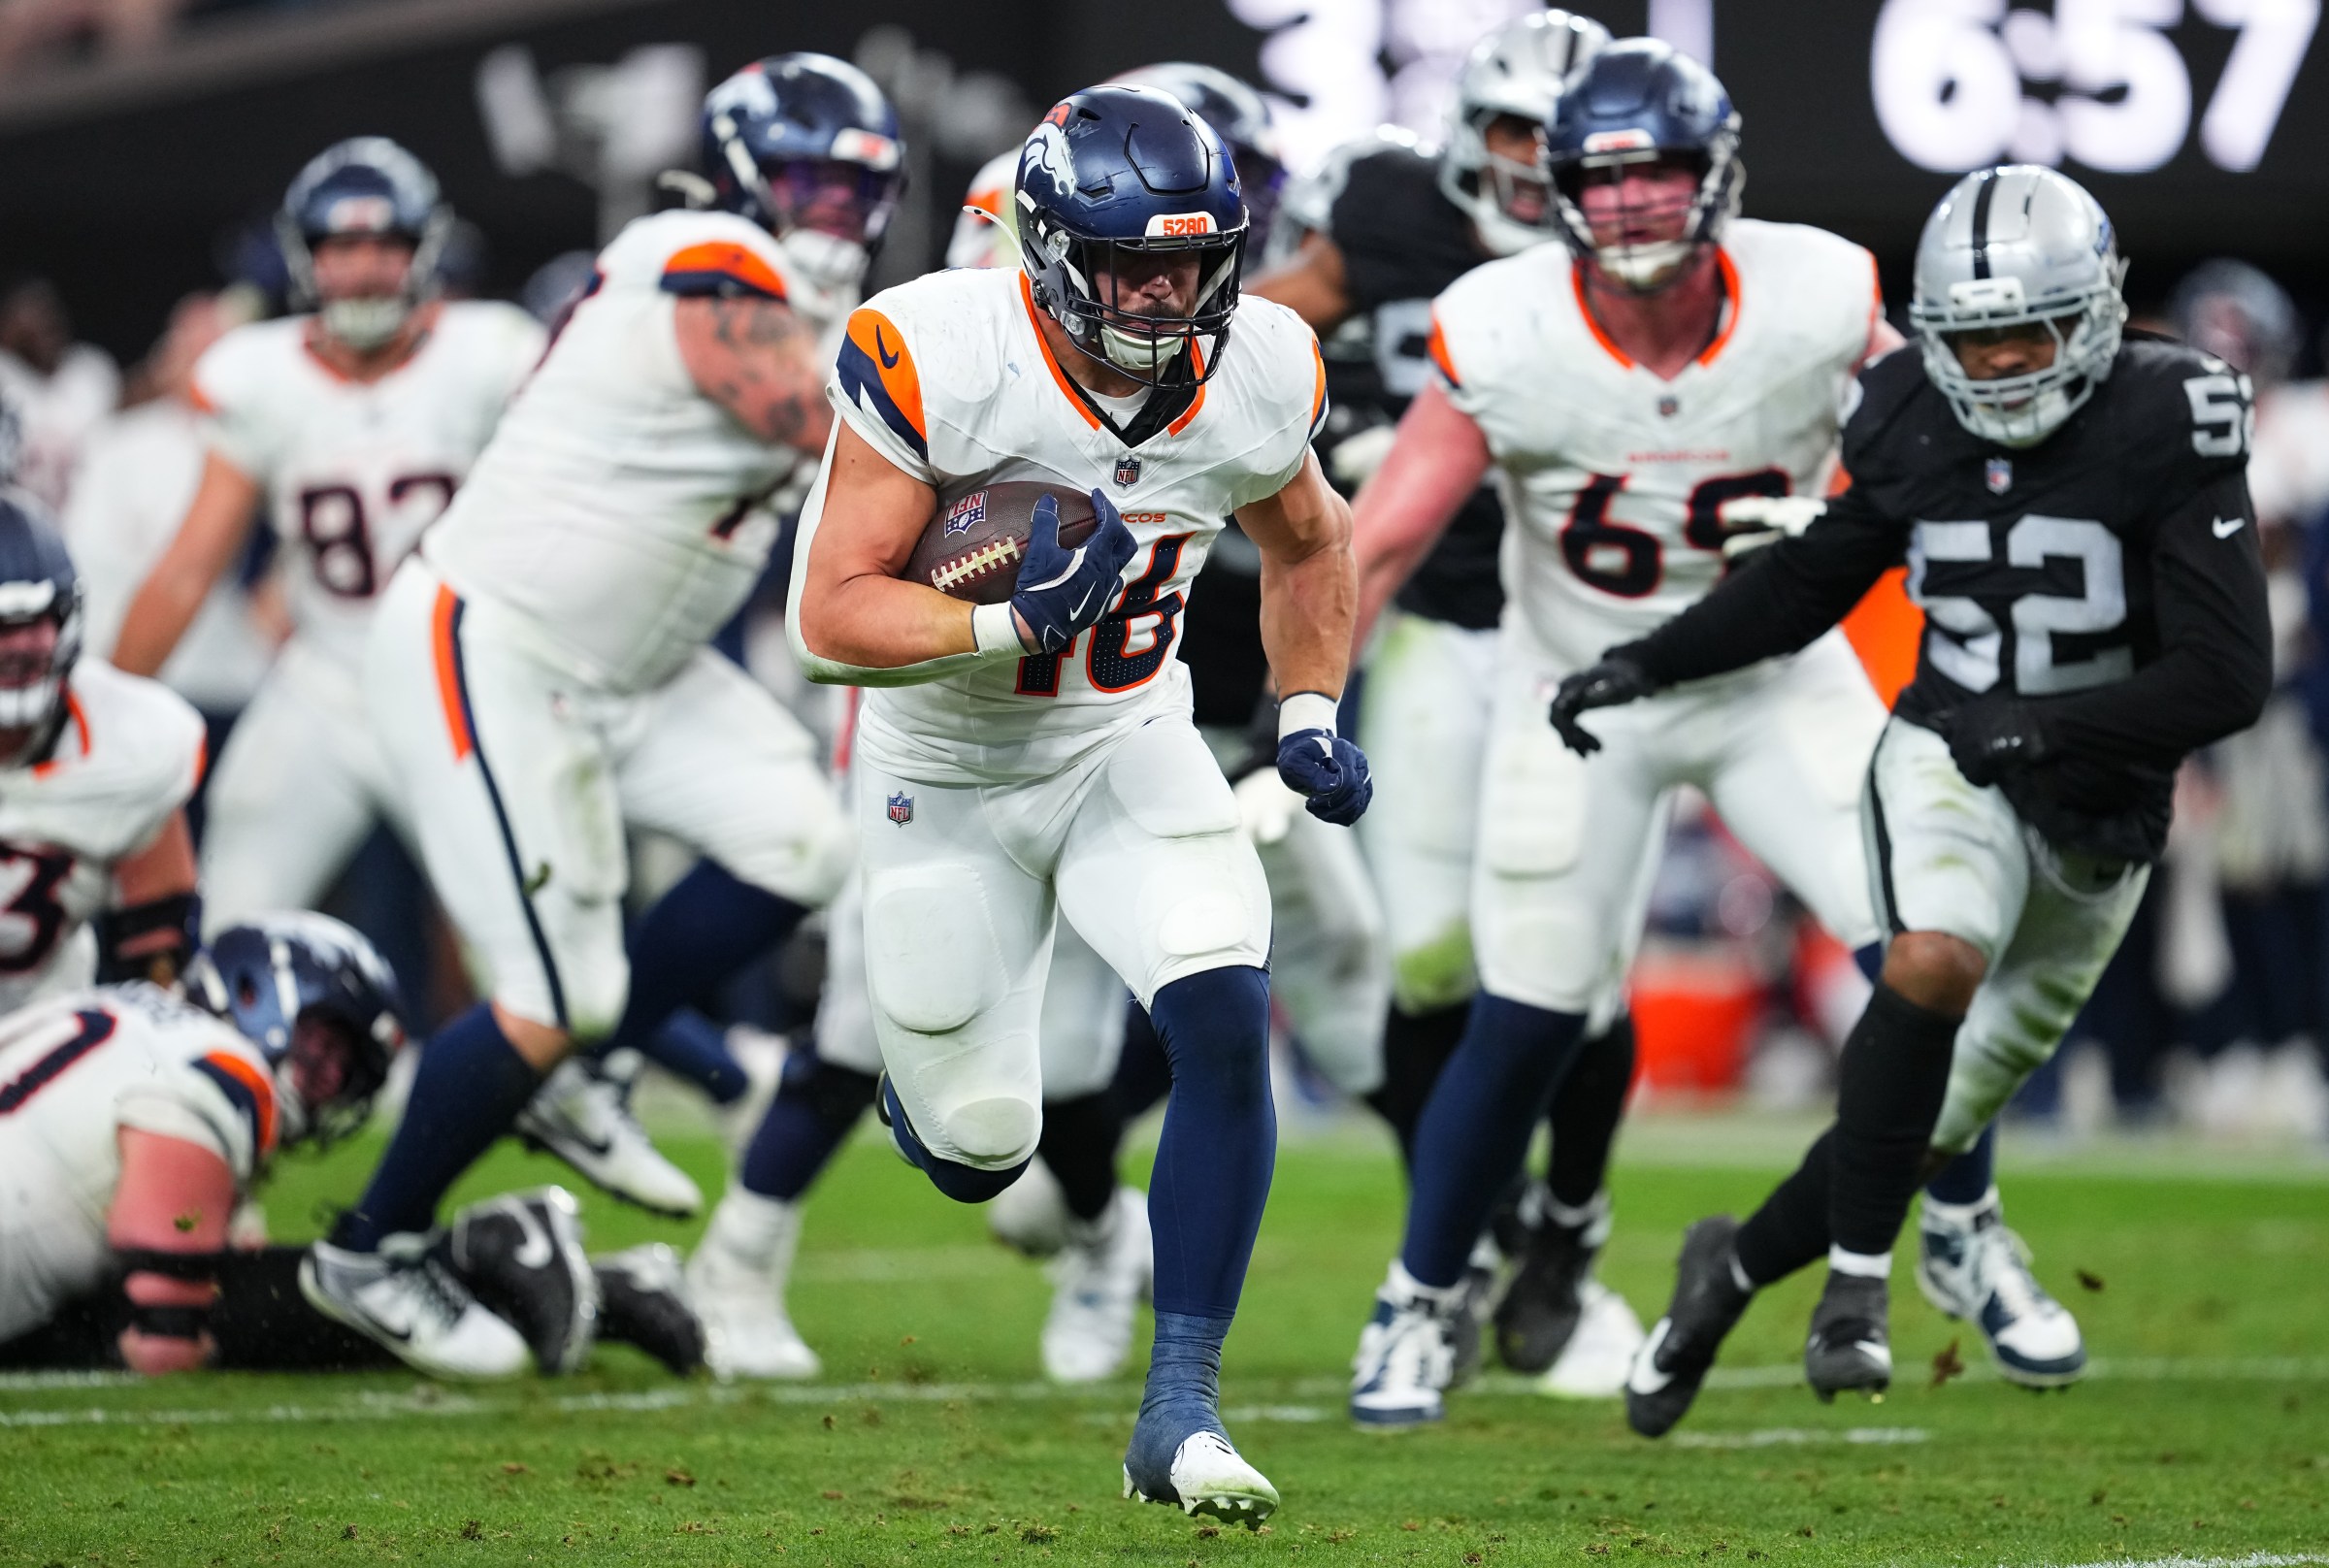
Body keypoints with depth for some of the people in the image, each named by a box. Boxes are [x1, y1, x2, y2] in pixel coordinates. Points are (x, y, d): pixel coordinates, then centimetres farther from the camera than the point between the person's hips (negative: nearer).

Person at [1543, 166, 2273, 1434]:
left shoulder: (2165, 429, -15)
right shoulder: (1911, 424, -4)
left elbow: (2229, 678, -18)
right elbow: (1806, 581, 14)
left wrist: (2050, 727, -28)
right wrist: (1646, 665, 4)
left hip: (2096, 815, 0)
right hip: (1948, 761, 0)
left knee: (1932, 1126, 6)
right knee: (1935, 961, -34)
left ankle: (1737, 1267, 32)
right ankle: (1857, 1283, -22)